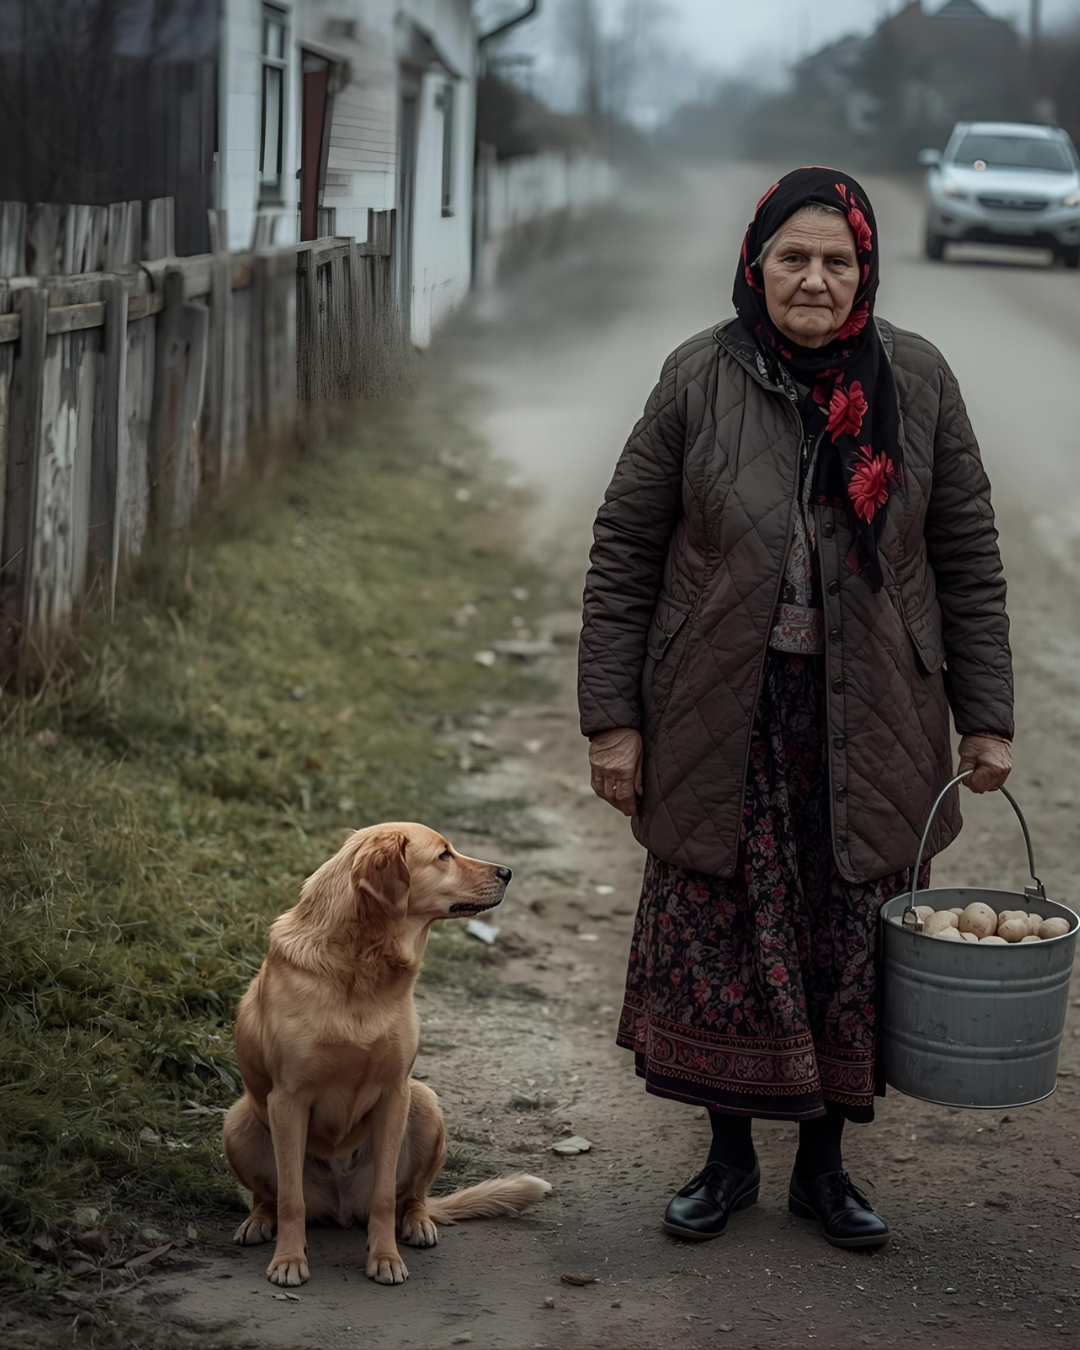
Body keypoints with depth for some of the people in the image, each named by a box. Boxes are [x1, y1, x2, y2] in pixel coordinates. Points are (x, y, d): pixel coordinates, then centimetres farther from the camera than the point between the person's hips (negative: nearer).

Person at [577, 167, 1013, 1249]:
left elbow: (968, 559, 5)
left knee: (849, 945, 7)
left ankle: (823, 1161, 25)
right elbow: (624, 551, -1)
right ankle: (729, 1155, 24)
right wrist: (612, 716, -4)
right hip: (724, 715, -1)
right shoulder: (699, 379, -3)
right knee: (718, 938, 5)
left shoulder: (916, 380, 0)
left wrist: (985, 717, 3)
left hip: (867, 721, 1)